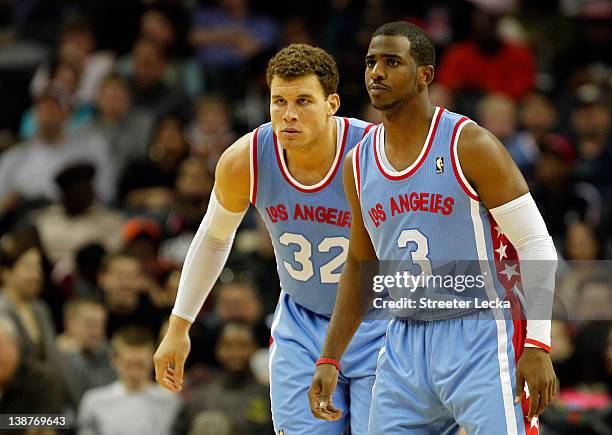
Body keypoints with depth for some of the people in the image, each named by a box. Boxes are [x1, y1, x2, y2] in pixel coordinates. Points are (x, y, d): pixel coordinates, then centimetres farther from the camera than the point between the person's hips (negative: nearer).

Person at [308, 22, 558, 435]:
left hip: (480, 339, -6)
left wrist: (537, 346, -17)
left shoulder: (470, 145, -9)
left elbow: (537, 246, -9)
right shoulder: (359, 164, 9)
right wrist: (329, 360, 15)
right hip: (404, 348, 6)